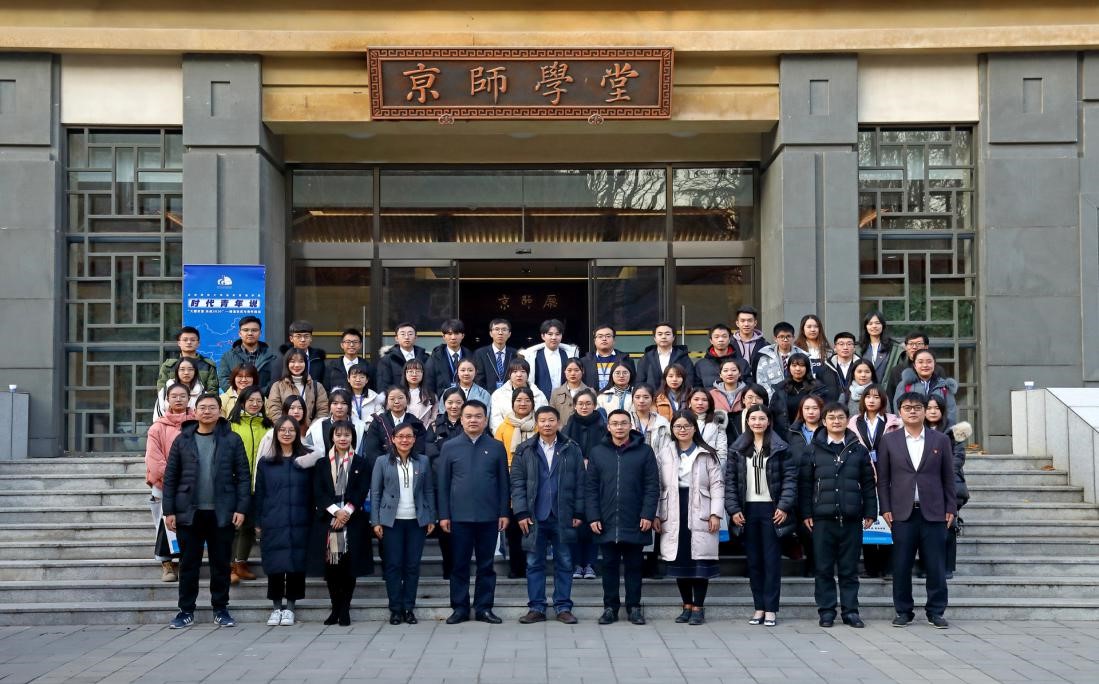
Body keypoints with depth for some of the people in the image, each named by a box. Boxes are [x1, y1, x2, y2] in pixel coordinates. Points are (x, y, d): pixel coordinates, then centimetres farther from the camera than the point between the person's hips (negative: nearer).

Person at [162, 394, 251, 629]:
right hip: (189, 512, 1)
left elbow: (243, 476, 1)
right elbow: (170, 477, 5)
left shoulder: (232, 440, 2)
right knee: (188, 564, 6)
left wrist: (241, 508, -7)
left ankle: (221, 610, 17)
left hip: (222, 513, -1)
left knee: (221, 564, 6)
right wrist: (169, 510, -1)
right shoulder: (182, 440, 5)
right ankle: (186, 611, 14)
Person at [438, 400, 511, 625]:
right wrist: (443, 515, -2)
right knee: (459, 564, 6)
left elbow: (503, 482, 5)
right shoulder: (450, 447, 3)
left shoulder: (496, 447, 4)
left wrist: (504, 513, -1)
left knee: (486, 564, 7)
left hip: (489, 516, 0)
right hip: (459, 516, 0)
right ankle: (460, 608, 14)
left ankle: (484, 608, 15)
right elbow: (443, 484, 4)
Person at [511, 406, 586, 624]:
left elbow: (580, 483, 2)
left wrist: (578, 513, -2)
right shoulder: (524, 450, 4)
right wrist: (521, 513, -6)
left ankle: (563, 608, 14)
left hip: (563, 517, 0)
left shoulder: (572, 449, 3)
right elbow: (517, 483, 1)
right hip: (535, 517, 0)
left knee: (564, 563, 6)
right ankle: (536, 608, 13)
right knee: (534, 563, 6)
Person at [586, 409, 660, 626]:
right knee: (610, 565, 8)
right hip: (606, 522, 1)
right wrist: (593, 517, -4)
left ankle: (634, 607, 16)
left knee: (633, 566, 8)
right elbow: (590, 488, 4)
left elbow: (652, 486, -1)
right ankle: (610, 607, 16)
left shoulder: (644, 451, 1)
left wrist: (648, 514, -9)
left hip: (635, 522, -1)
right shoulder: (597, 452, 5)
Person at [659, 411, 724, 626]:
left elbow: (717, 485, 1)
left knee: (700, 563, -2)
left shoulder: (707, 455, 4)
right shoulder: (664, 456, 10)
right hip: (674, 518, 2)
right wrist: (656, 515, 3)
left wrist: (715, 514, -7)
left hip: (700, 517, -2)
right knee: (680, 563, 6)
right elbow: (658, 487, 10)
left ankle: (698, 607, 8)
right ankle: (687, 606, 18)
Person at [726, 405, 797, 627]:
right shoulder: (738, 448, 7)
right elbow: (730, 480, 5)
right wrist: (733, 509, -4)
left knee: (772, 560, -1)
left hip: (771, 509, -2)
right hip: (748, 509, 2)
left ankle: (771, 609, 4)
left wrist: (784, 506, -12)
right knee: (753, 561, 6)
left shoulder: (779, 448, 0)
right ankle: (759, 607, 12)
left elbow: (790, 478, -3)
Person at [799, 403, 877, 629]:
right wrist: (806, 513, -2)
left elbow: (868, 483, 9)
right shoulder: (813, 450, 5)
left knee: (849, 569, 6)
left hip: (851, 519, 1)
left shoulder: (858, 450, 8)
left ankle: (850, 611, 13)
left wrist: (870, 512, 3)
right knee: (824, 569, 3)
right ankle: (826, 612, 10)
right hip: (822, 518, -1)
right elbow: (804, 483, 4)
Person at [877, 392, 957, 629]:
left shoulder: (941, 440, 8)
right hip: (902, 512, 0)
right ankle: (903, 612, 11)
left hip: (933, 512, 0)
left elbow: (948, 478, 8)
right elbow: (883, 478, 6)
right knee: (901, 566, 2)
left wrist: (950, 508, 2)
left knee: (936, 566, 1)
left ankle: (936, 612, 11)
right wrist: (885, 509, -1)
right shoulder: (889, 441, 7)